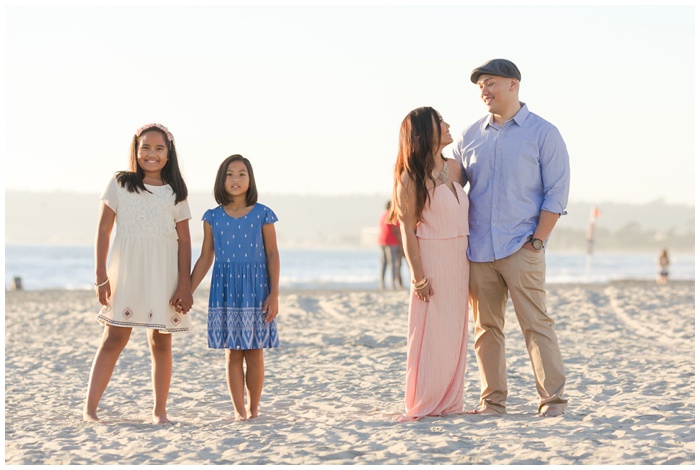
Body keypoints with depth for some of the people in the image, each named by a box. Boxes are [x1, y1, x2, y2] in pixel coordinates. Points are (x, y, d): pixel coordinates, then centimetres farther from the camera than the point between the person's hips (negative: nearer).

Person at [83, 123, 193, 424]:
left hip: (164, 273, 2)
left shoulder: (175, 192, 9)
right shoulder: (120, 184, 5)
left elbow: (184, 241, 6)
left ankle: (160, 411, 13)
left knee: (161, 342, 5)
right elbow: (103, 230, 3)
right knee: (115, 337, -7)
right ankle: (89, 409, -7)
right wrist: (100, 276, -4)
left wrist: (184, 284, -3)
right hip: (126, 269, -2)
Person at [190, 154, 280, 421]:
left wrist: (274, 294, -6)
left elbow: (272, 255, 0)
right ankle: (239, 411, 6)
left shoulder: (262, 215, -1)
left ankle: (253, 409, 13)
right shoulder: (213, 217, 3)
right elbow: (205, 259, 7)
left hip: (255, 288, -1)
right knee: (233, 353, 2)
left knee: (254, 353, 3)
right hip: (225, 290, 1)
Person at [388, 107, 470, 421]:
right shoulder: (411, 178, -9)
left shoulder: (453, 168, 9)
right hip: (432, 257, -6)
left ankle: (449, 401, 14)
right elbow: (408, 230, -10)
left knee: (455, 332, 8)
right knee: (430, 333, -4)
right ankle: (423, 404, 2)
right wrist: (418, 276, -14)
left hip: (459, 259, 6)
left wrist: (471, 262, 10)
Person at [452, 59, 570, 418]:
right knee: (486, 327, 5)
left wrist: (537, 241, -9)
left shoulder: (543, 134, 2)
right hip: (478, 251, 4)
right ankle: (492, 400, 11)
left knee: (536, 324, -8)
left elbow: (556, 193, -1)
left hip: (521, 249, -4)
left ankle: (553, 399, -6)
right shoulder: (470, 136, 13)